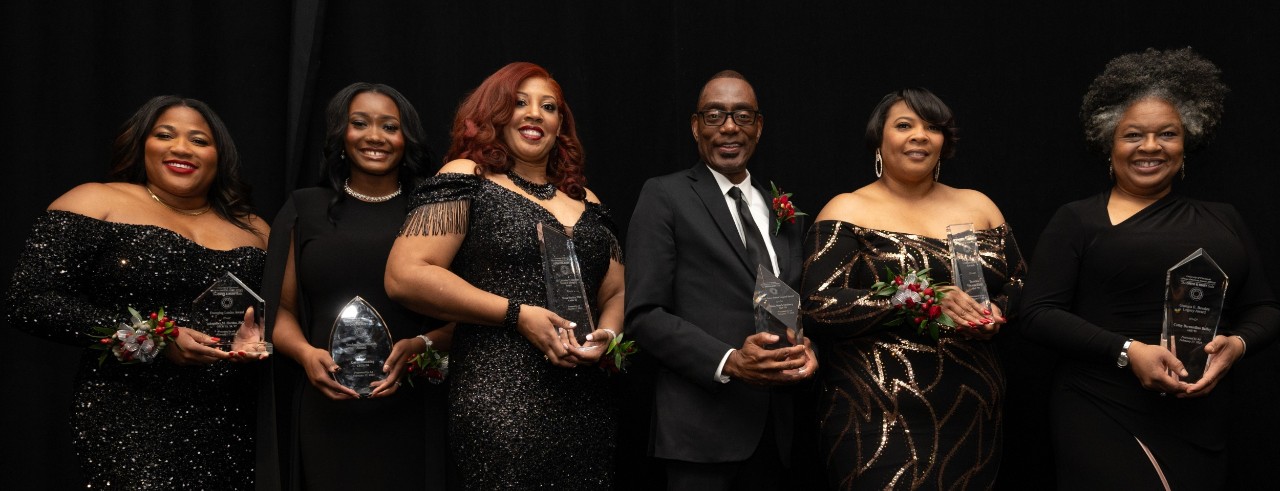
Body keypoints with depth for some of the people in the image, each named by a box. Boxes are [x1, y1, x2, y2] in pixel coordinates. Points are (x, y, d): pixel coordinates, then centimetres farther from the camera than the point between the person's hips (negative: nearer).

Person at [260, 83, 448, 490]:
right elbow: (281, 308, 11)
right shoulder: (306, 209, 9)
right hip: (325, 414, 1)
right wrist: (306, 354, -9)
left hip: (410, 414, -1)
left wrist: (421, 346, -14)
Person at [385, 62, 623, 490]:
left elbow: (617, 293, 19)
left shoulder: (585, 202, 16)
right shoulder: (468, 179, -1)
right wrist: (517, 314, -14)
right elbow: (405, 275, -11)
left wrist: (605, 336, -5)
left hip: (588, 405, 6)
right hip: (501, 405, -5)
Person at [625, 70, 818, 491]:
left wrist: (806, 349, -4)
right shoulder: (665, 196, -3)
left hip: (774, 425, 6)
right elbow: (644, 313, -9)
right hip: (700, 425, -5)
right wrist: (728, 362, -20)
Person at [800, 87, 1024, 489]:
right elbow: (819, 307, -13)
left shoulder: (978, 206, 11)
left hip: (972, 419, 4)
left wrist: (997, 313, -7)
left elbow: (1020, 287, 17)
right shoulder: (849, 212, -2)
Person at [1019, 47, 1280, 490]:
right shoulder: (1077, 220, 0)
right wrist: (1126, 350, -19)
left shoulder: (1223, 221, 12)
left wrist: (1236, 343, -8)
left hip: (1198, 420, 4)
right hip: (1101, 420, -3)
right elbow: (1040, 315, -6)